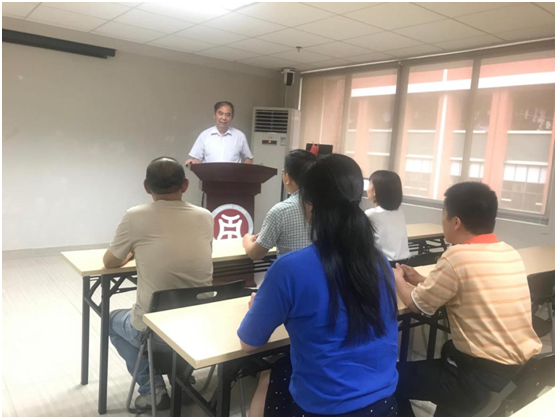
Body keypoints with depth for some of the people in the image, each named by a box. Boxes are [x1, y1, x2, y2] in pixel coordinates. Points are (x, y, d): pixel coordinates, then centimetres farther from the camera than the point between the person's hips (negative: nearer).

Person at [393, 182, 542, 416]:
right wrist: (421, 280, 16)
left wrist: (398, 279, 12)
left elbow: (416, 304, -6)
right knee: (449, 349, 33)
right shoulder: (511, 253, 3)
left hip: (482, 378, -8)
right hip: (524, 370, 8)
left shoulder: (458, 256, -20)